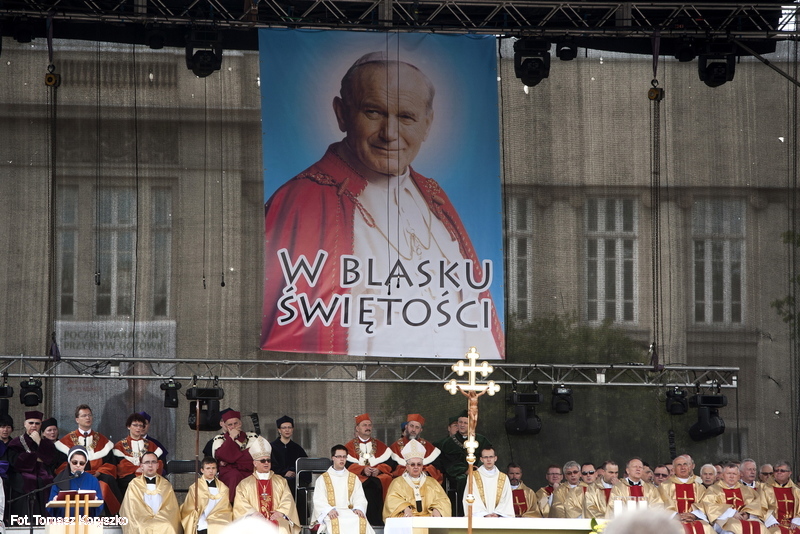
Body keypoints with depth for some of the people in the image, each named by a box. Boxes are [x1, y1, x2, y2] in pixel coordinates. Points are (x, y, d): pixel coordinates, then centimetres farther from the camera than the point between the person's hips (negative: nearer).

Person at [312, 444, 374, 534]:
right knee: (336, 523, -38)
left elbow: (359, 497, 11)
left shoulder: (353, 478, 21)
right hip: (332, 514, -2)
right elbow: (319, 500, 2)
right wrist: (329, 510, -18)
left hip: (350, 512, 2)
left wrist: (358, 508, -11)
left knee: (361, 522, -32)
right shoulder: (322, 479, 13)